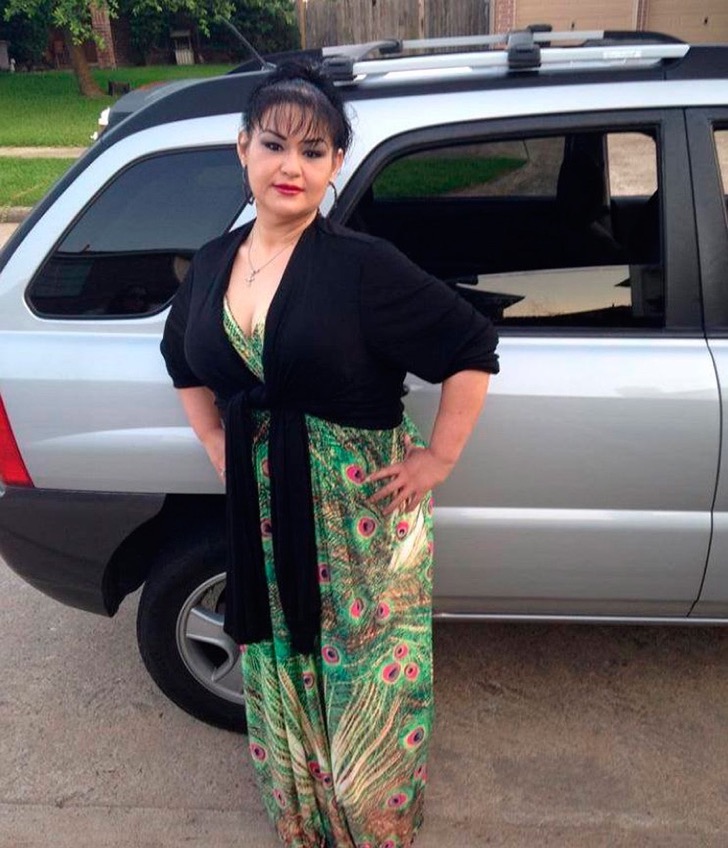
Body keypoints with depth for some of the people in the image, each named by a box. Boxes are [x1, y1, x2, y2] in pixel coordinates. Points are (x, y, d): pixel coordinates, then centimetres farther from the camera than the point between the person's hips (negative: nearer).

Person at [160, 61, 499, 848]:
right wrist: (220, 449, 9)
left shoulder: (363, 265, -15)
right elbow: (184, 362, 19)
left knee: (365, 680, 12)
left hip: (361, 514, -4)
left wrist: (437, 460, -11)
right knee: (282, 679, 21)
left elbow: (473, 349, -11)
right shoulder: (211, 264, 2)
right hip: (260, 513, 5)